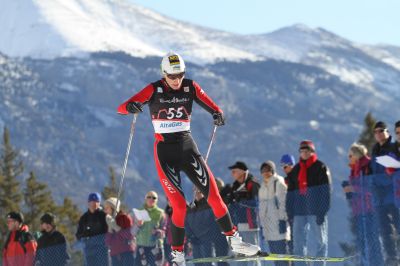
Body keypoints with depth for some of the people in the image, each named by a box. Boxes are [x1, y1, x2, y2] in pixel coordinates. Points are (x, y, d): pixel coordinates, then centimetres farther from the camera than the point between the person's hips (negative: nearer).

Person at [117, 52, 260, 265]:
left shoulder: (190, 87, 1)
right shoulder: (154, 90, -7)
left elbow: (212, 106, -6)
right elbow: (121, 108, -14)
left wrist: (217, 114, -31)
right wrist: (130, 107, -38)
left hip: (188, 147, 3)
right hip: (164, 152, -3)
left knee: (213, 194, -6)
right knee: (179, 206, -11)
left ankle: (234, 240, 8)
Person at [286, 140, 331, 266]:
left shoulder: (320, 168, 1)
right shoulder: (295, 170, 17)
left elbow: (325, 191, -6)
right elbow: (291, 192, 17)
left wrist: (322, 211, -14)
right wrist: (290, 211, 7)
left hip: (316, 211, -5)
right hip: (300, 211, 5)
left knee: (320, 241, -1)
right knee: (298, 242, 3)